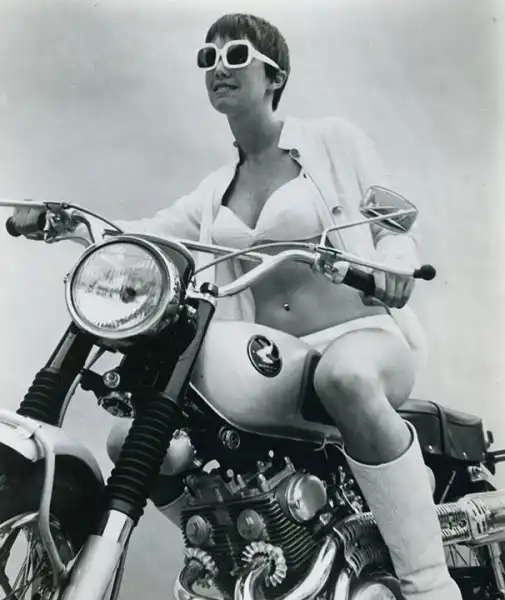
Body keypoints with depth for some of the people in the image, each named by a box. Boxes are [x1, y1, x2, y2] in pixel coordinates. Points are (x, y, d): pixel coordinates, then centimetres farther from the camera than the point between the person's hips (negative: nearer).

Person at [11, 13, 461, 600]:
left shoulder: (335, 140, 5)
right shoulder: (214, 191, 18)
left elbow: (395, 231, 2)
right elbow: (146, 235, 5)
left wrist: (393, 264, -22)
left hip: (364, 335, -5)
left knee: (345, 377, -42)